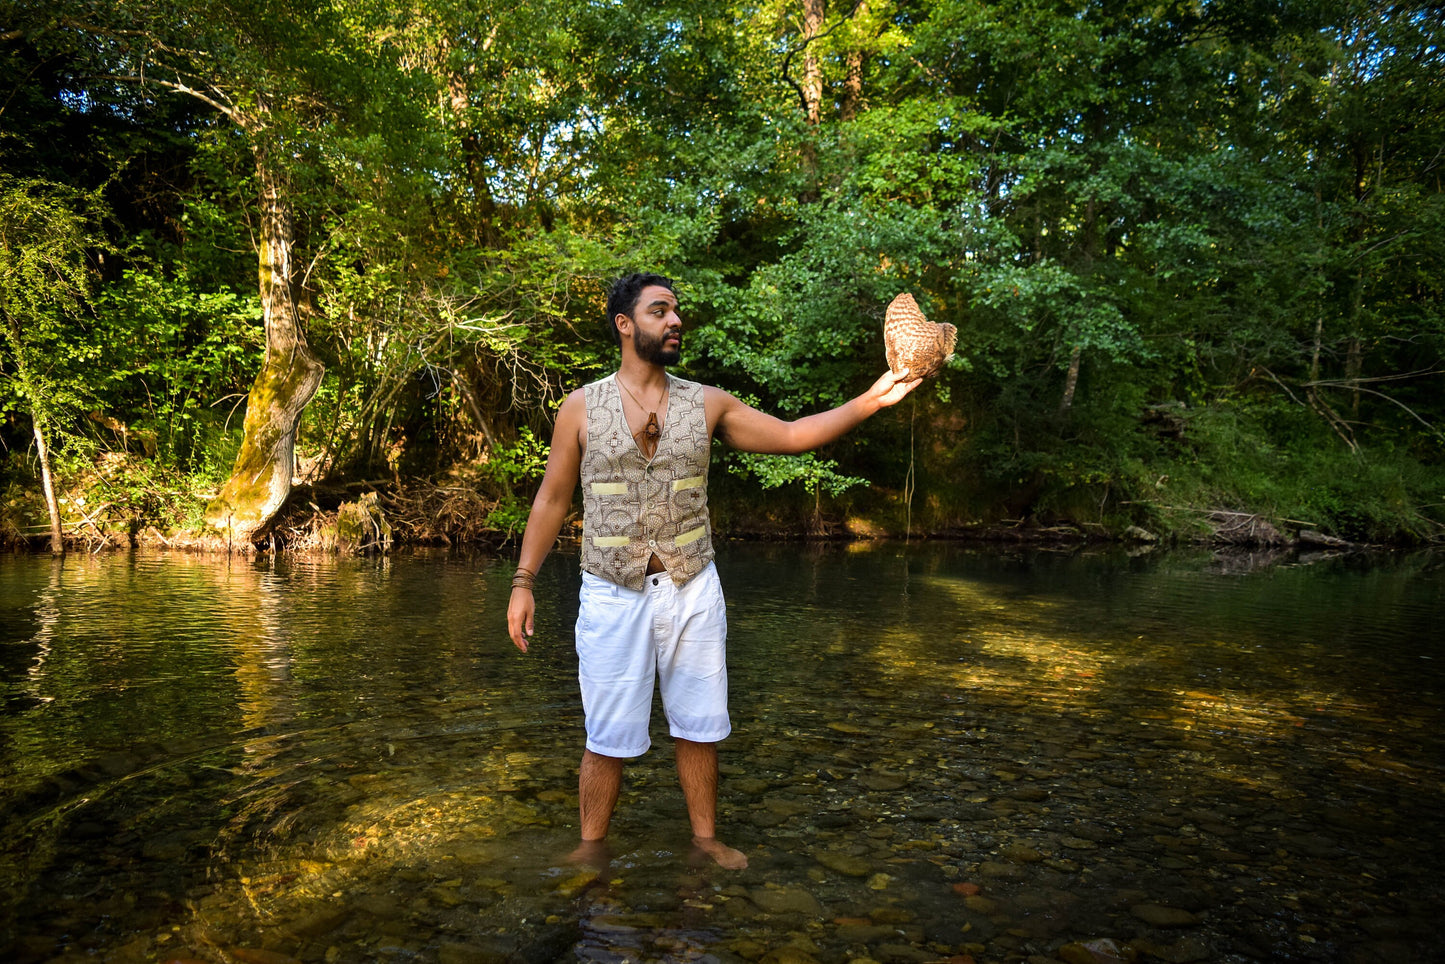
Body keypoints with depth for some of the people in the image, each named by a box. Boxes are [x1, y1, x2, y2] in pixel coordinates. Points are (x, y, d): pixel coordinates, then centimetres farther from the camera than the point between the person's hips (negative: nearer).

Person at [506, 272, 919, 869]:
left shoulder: (706, 404, 3)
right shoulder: (582, 408, -1)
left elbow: (791, 435, 2)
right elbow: (552, 499, 3)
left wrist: (871, 400, -8)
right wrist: (523, 581, -1)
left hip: (693, 591, 2)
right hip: (613, 595, -2)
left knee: (699, 725, 12)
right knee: (610, 734, 6)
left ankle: (705, 836, 31)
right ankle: (591, 848, 27)